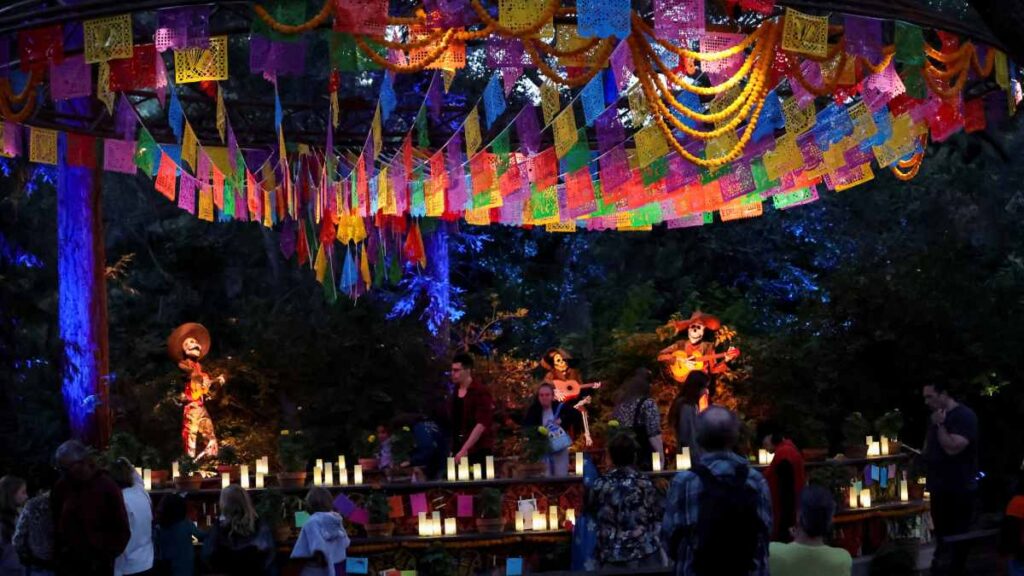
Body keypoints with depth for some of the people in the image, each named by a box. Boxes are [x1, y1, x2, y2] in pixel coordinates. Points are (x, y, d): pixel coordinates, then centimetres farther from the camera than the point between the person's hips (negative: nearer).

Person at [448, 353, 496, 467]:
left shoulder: (480, 392, -13)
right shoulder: (456, 391, 9)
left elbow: (481, 425, -20)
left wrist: (464, 449, -25)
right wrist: (455, 448, 11)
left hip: (479, 450, -6)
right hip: (460, 448, 7)